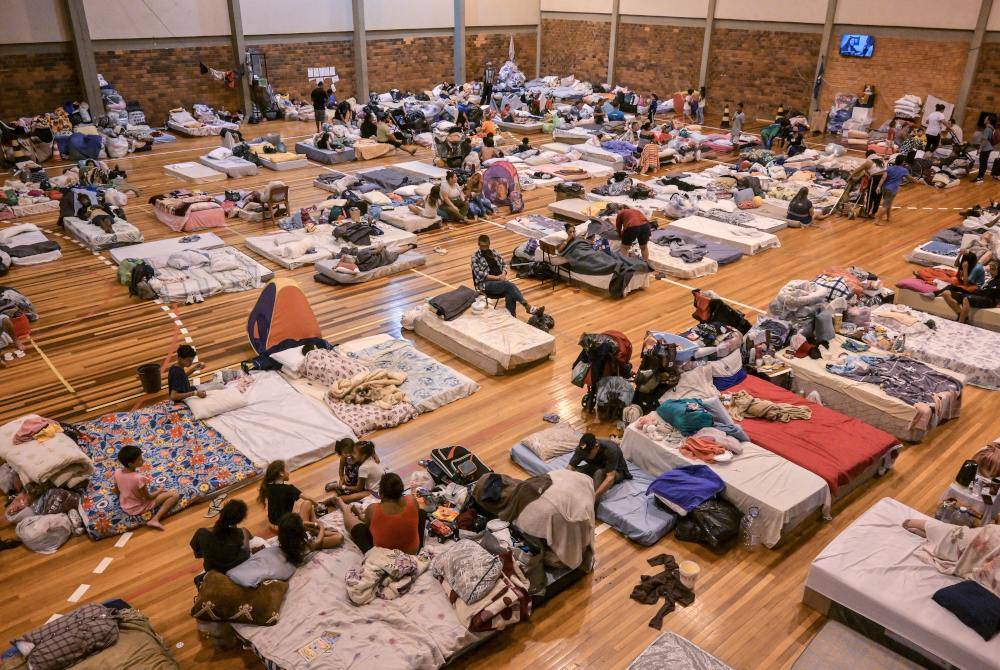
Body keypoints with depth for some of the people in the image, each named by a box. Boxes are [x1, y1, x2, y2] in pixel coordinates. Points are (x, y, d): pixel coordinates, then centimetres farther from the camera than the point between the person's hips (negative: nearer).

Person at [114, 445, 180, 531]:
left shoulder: (117, 473, -14)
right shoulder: (139, 478, -33)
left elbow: (117, 491, 4)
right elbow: (148, 497, -20)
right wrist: (160, 491, -2)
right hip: (140, 509, -7)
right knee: (175, 495, -13)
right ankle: (155, 519, -15)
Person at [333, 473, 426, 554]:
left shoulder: (373, 509, -27)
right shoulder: (412, 501, -22)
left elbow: (367, 522, -2)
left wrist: (362, 517, 23)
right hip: (413, 552, 2)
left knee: (351, 522, 17)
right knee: (421, 512, 24)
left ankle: (346, 510, 52)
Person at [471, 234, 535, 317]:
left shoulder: (494, 252, 16)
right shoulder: (475, 257, -1)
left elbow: (504, 264, 18)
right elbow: (480, 275, -10)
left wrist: (503, 274, -5)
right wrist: (497, 277, -16)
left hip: (500, 281, 5)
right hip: (485, 283, -5)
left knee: (510, 293, -30)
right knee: (509, 285, -31)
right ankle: (526, 305, -32)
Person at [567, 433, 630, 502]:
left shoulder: (610, 450, -37)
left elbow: (610, 478, -44)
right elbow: (570, 467, -26)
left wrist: (595, 495, -54)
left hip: (617, 471, -5)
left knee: (599, 473, -39)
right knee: (574, 472, -23)